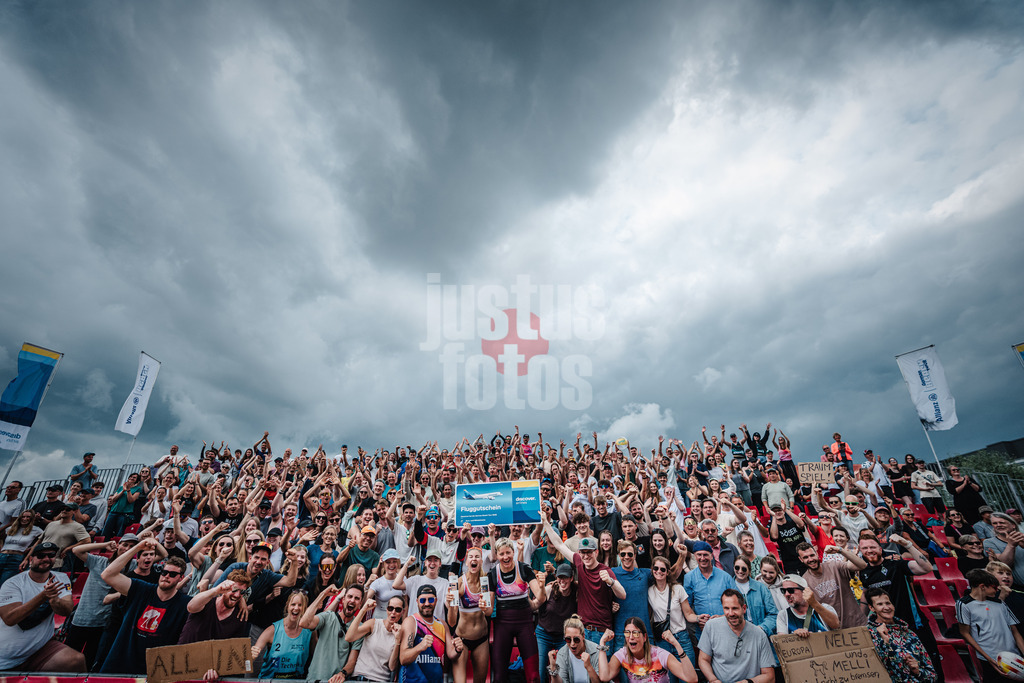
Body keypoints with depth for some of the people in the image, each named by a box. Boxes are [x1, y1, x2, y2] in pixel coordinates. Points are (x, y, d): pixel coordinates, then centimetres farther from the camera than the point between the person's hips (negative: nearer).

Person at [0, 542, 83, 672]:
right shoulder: (13, 583, -8)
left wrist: (54, 600, -35)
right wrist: (43, 596, -32)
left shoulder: (60, 579, 0)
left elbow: (66, 610, -13)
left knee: (77, 660, -22)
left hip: (41, 649, 1)